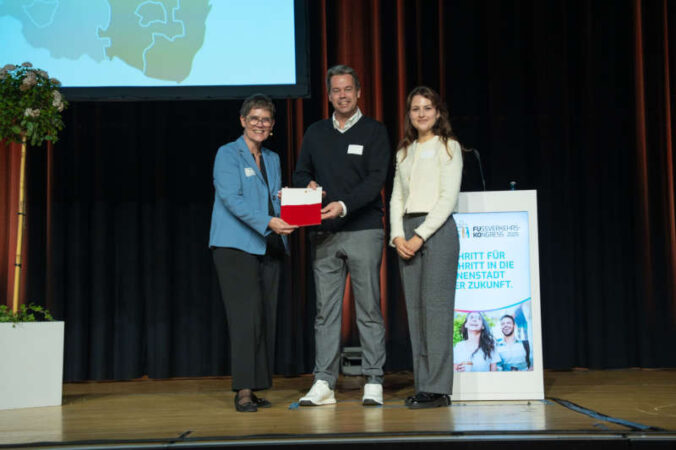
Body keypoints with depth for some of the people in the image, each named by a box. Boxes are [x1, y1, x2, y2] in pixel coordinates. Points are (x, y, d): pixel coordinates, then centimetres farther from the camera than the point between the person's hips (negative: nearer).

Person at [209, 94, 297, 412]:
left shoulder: (273, 159, 18)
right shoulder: (228, 154, -2)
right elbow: (232, 199, -14)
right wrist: (267, 222, -25)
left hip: (269, 248, 7)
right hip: (236, 246, -6)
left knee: (266, 317, 4)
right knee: (246, 315, -12)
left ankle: (256, 388, 10)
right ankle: (243, 390, -9)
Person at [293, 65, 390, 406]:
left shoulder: (373, 131, 3)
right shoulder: (315, 133, 15)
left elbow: (376, 179, -8)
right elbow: (300, 173, 19)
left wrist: (344, 205, -21)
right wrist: (308, 185, -5)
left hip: (363, 230, -3)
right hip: (324, 234, 4)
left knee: (369, 310, 0)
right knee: (325, 310, 3)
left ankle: (373, 383, 5)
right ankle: (324, 383, 7)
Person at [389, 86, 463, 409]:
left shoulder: (448, 147, 2)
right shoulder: (404, 153, 18)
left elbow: (448, 197, -7)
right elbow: (396, 198, 14)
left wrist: (420, 236, -13)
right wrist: (398, 236, -2)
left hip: (436, 229, -5)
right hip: (407, 233, 6)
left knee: (436, 308, -9)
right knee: (414, 309, 3)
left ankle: (438, 388, -5)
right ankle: (422, 385, 7)